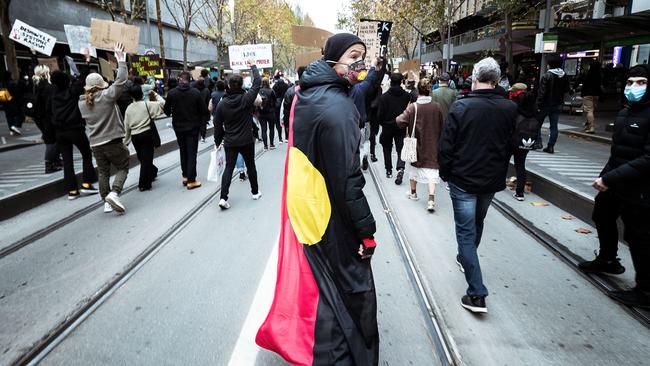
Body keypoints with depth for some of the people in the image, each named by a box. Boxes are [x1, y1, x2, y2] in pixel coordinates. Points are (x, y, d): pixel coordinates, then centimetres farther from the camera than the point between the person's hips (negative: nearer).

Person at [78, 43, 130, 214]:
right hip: (113, 141, -5)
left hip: (95, 144, 5)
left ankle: (107, 202, 16)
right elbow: (120, 81, -16)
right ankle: (114, 193, -13)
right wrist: (121, 60, -12)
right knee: (123, 168, 8)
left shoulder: (82, 102, 5)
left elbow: (87, 120, 17)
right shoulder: (107, 96, -13)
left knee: (103, 172, 15)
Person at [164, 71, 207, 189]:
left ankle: (185, 176, 24)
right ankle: (191, 180, 2)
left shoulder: (171, 93, -8)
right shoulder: (195, 92, -13)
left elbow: (166, 111, 0)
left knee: (183, 151, 19)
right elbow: (204, 110, -10)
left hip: (178, 127, 2)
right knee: (192, 153, 2)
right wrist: (200, 122, 8)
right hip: (193, 127, -2)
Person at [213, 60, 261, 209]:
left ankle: (223, 197, -6)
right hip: (247, 141, -1)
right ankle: (255, 192, 29)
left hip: (230, 142, 1)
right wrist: (253, 67, 13)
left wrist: (217, 141, 12)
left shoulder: (222, 103, -5)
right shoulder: (247, 99, -13)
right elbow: (257, 82, -1)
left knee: (229, 168, 4)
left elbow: (218, 125, 0)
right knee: (251, 166, 15)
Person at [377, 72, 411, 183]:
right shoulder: (407, 95, -5)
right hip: (401, 127, 1)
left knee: (387, 149, 15)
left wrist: (382, 123, 9)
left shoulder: (384, 96, -10)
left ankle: (389, 170, 19)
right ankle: (400, 168, -18)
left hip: (387, 126, -1)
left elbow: (380, 114, -8)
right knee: (401, 149, 4)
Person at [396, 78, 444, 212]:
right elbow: (441, 127, 3)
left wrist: (399, 117, 0)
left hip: (417, 143, 0)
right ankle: (431, 199, -11)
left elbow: (400, 122, -22)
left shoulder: (413, 107, -15)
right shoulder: (437, 106, -7)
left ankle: (413, 192, 36)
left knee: (415, 166, 19)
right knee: (431, 169, 1)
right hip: (432, 144, 0)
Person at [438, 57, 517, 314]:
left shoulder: (461, 106, -15)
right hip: (492, 180, 4)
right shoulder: (510, 109, -4)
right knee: (477, 223, 25)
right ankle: (465, 257, 48)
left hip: (463, 180, -4)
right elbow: (510, 146, 8)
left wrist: (445, 173, 0)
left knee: (466, 231, 1)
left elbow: (445, 146, -13)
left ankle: (477, 294, -2)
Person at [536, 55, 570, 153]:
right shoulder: (565, 77, 3)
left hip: (546, 104, -5)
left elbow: (542, 92, -17)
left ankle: (538, 142, 5)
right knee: (554, 126, 6)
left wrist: (538, 105, -15)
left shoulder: (547, 76, -16)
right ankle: (551, 146, 6)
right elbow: (566, 90, 12)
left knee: (538, 123, 11)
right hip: (558, 105, 5)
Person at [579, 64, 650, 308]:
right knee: (602, 218, 25)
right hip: (613, 184, 9)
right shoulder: (624, 113, 9)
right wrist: (606, 175, 7)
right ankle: (607, 261, 49)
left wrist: (610, 178, -27)